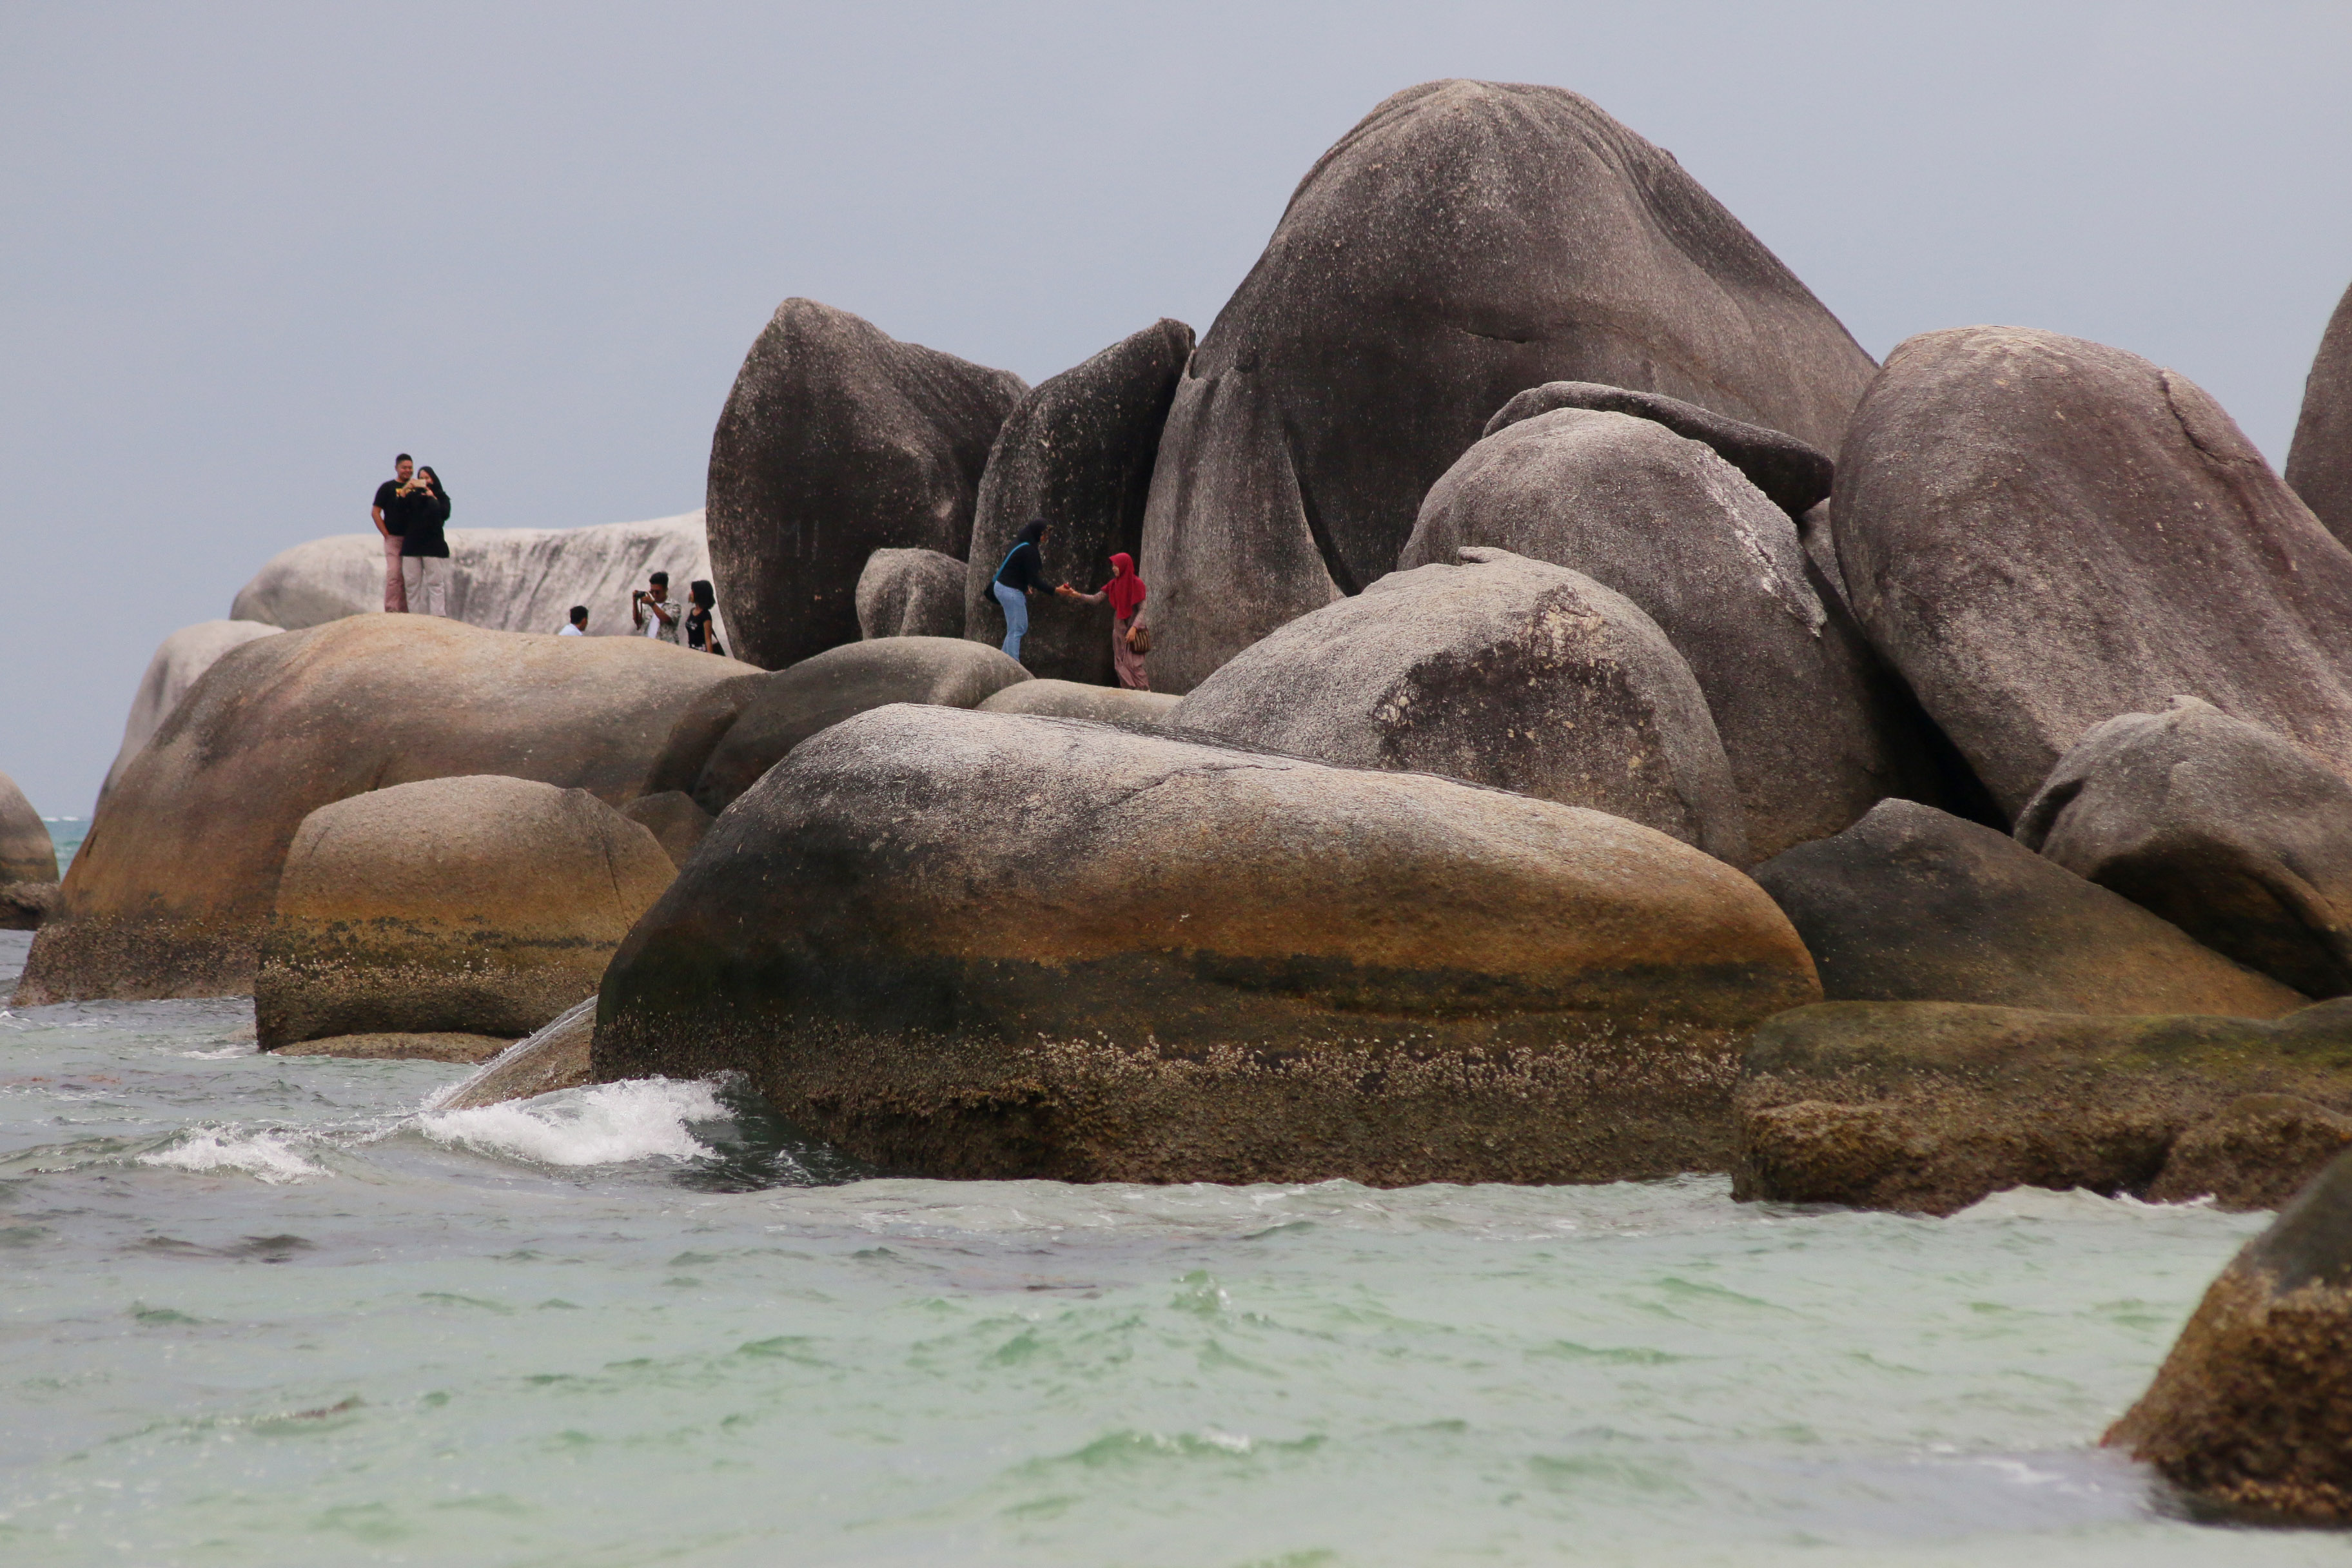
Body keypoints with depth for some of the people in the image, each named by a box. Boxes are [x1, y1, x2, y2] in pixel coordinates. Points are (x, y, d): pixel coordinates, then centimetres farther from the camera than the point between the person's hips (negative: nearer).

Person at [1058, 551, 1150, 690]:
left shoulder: (1136, 583, -9)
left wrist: (1134, 628, -21)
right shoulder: (1114, 584, 9)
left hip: (1132, 627, -7)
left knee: (1133, 663, -13)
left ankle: (1145, 693, -10)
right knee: (1120, 664, 4)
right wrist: (1078, 595, -8)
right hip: (1119, 627, 7)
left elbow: (1143, 609, -12)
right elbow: (1096, 599, 6)